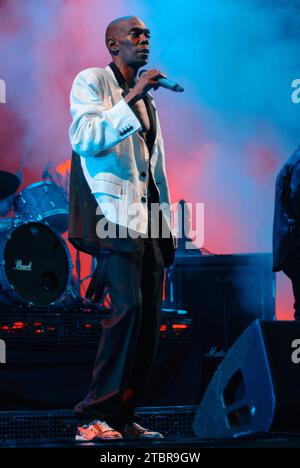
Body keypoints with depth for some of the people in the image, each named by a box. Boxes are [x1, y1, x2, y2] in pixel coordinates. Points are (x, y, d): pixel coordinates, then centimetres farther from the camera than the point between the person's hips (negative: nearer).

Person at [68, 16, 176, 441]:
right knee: (127, 306, -19)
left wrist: (167, 227, 17)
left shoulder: (147, 99, 23)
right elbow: (83, 139, -14)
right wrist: (129, 100, -18)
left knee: (149, 315, 1)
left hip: (149, 219, 8)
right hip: (115, 214, -7)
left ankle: (123, 415, 5)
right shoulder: (92, 81, 2)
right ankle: (94, 417, -16)